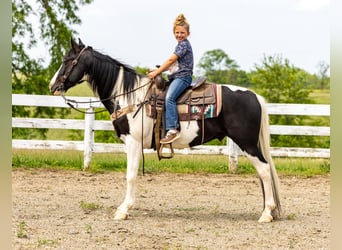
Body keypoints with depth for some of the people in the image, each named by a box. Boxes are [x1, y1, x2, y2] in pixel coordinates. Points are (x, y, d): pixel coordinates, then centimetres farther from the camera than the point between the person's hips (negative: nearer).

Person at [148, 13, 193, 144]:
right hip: (175, 77, 11)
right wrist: (158, 70, 12)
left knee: (169, 97, -29)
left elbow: (171, 60, -12)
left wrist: (156, 72, -9)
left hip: (182, 77, -11)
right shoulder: (181, 45, 24)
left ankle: (172, 130, -37)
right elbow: (173, 64, 25)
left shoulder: (184, 44, -6)